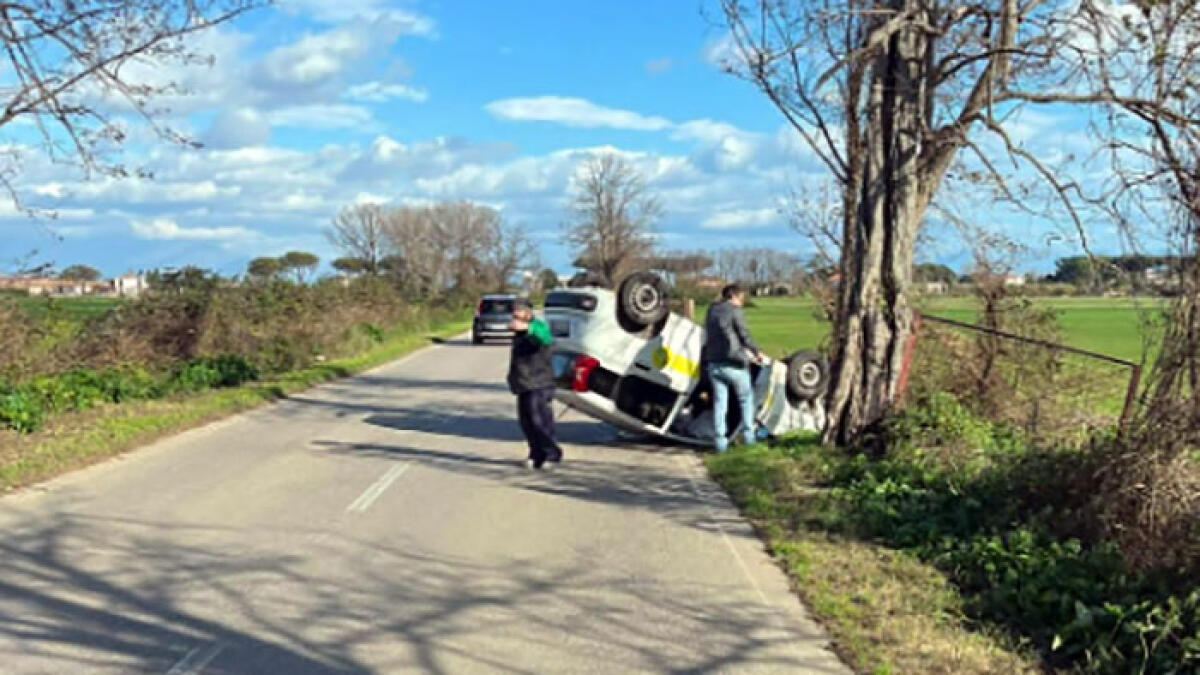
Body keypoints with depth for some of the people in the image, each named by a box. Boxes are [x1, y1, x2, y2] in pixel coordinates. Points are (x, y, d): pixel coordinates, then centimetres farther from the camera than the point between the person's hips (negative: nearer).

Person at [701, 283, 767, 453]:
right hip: (733, 363, -5)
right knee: (746, 397, 13)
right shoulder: (734, 311, -8)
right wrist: (758, 352, 8)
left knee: (719, 402, 5)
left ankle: (720, 441, 2)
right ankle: (748, 434, 12)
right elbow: (744, 336, -8)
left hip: (713, 364, 5)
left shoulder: (711, 311, 13)